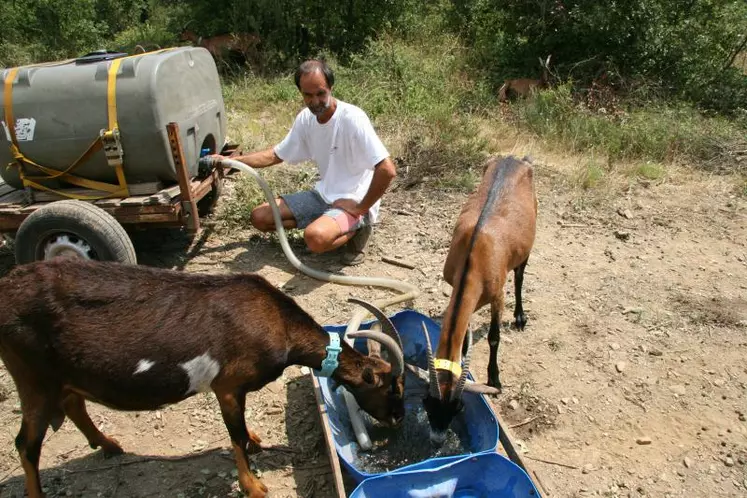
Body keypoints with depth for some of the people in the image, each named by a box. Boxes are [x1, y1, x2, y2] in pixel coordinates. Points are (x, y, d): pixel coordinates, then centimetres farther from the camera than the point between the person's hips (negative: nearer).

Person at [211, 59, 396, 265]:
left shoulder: (352, 118, -23)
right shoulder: (305, 118, -1)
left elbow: (387, 170, -28)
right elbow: (276, 155, 12)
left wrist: (361, 209, -20)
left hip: (352, 201, -7)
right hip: (323, 195, 7)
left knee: (315, 237, -36)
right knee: (259, 217, 1)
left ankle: (358, 226, -4)